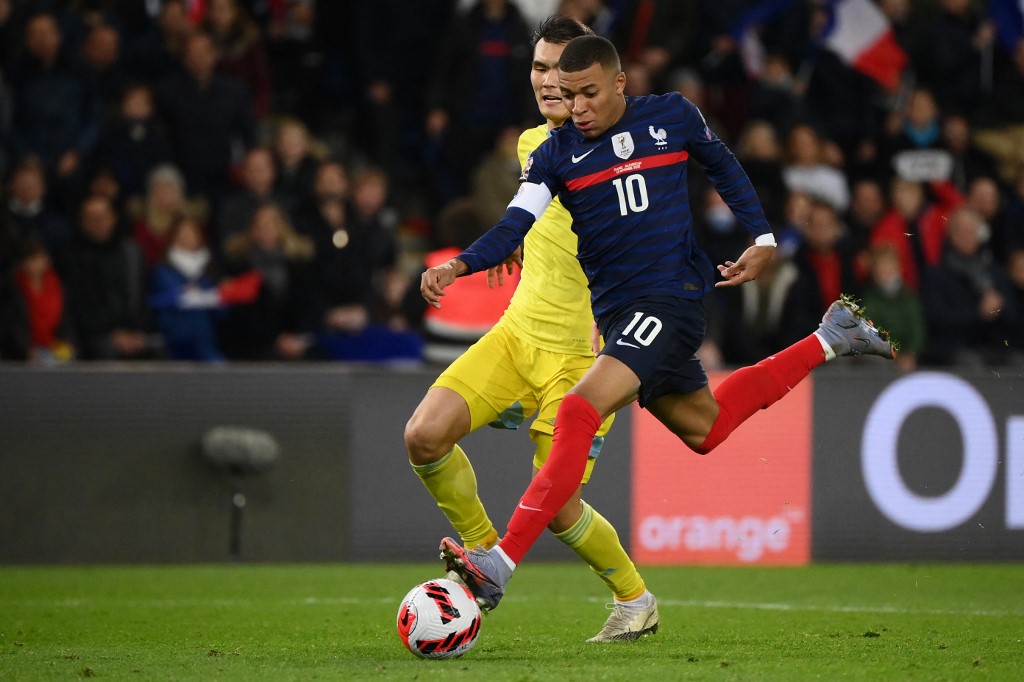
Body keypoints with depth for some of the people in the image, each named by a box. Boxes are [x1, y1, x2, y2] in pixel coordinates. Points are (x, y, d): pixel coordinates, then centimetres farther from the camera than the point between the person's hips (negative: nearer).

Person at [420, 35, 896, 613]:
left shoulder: (672, 117, -2)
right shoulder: (556, 154, 0)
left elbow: (723, 167, 16)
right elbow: (514, 227, -10)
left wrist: (763, 239, 10)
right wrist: (458, 266, -27)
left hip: (671, 298, -5)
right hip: (614, 310, 6)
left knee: (579, 414, -23)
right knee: (705, 429, 21)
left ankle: (499, 566, -27)